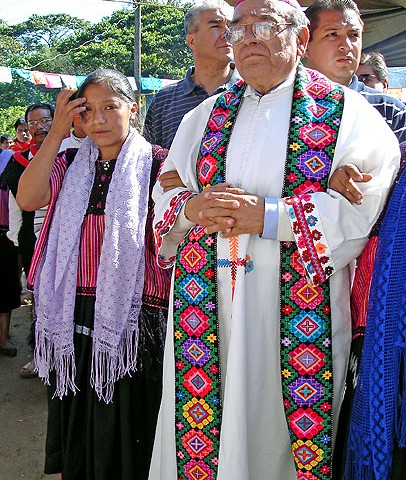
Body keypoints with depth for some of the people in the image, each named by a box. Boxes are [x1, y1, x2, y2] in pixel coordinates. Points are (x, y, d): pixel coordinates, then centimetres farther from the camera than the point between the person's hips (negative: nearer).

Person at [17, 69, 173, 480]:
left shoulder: (156, 164, -2)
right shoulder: (70, 165, 10)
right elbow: (27, 199, -8)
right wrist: (57, 131, -7)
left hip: (129, 315, -4)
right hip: (72, 315, 4)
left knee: (124, 426, 8)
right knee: (75, 423, 19)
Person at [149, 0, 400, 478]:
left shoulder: (344, 111, 1)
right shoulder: (205, 116, 14)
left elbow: (362, 204, -10)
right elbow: (164, 194, 13)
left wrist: (269, 216, -19)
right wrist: (191, 208, -10)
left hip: (297, 313, -3)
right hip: (206, 306, 4)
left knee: (275, 429, 7)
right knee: (199, 424, 11)